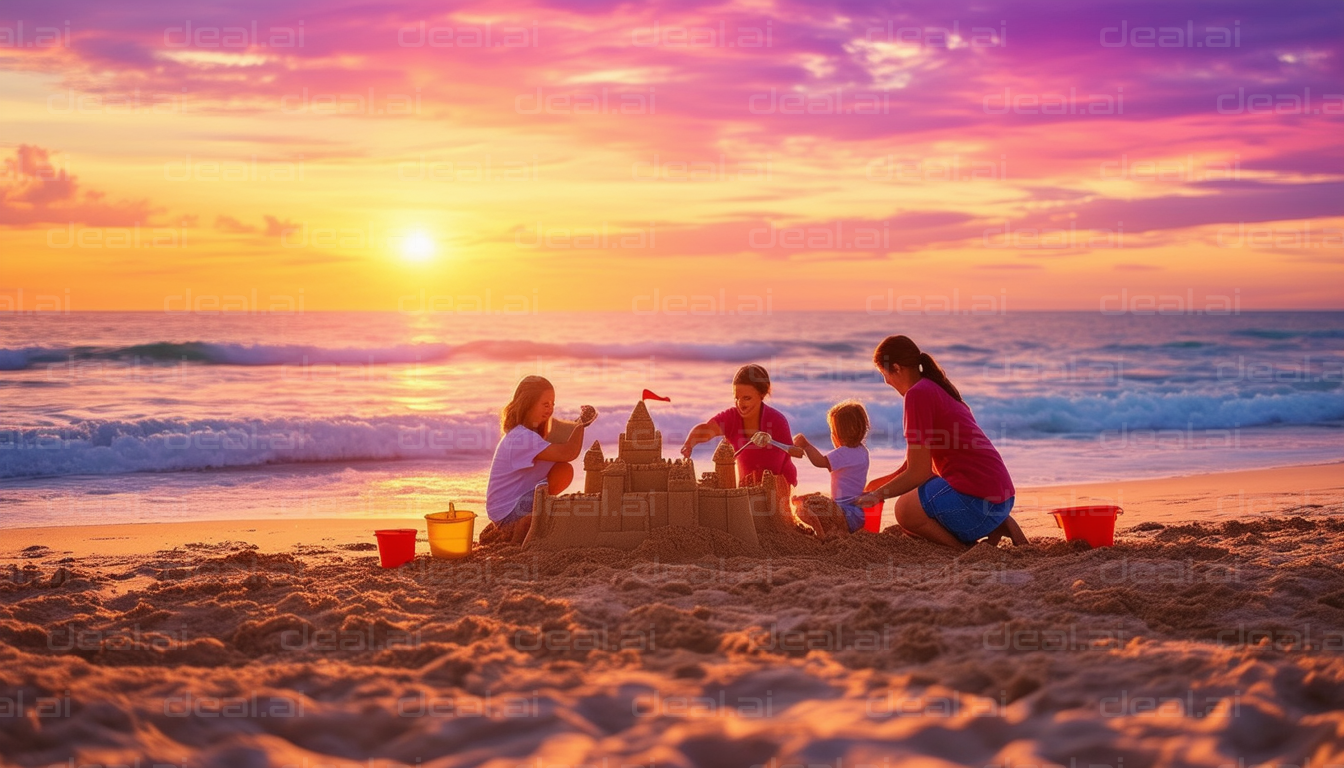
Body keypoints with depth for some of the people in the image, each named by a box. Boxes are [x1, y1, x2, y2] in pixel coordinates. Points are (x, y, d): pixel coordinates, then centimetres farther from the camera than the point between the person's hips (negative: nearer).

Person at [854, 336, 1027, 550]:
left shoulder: (918, 394, -11)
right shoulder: (938, 388, 19)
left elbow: (918, 473, -11)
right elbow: (918, 463, 24)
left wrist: (878, 494, 2)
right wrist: (879, 484, 30)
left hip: (976, 498, -10)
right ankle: (996, 526, 9)